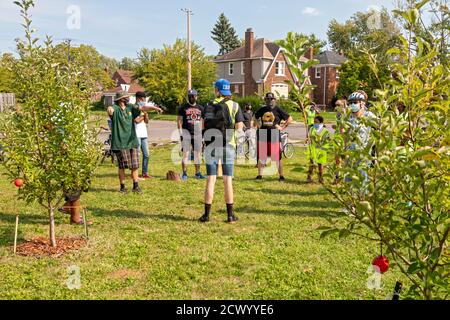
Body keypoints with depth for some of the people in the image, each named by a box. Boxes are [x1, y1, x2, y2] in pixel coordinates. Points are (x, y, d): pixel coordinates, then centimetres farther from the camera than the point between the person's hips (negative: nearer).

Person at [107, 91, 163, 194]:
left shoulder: (130, 107, 10)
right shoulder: (115, 108, -7)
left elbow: (142, 107, 0)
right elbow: (110, 109, -29)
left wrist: (155, 108, -17)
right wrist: (109, 110, -55)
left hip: (133, 141, 5)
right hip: (120, 143, -5)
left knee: (135, 165, 5)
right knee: (122, 166, 1)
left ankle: (136, 187, 15)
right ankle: (122, 187, 16)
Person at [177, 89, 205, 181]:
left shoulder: (200, 108, 11)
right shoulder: (183, 108, -1)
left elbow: (202, 121, 15)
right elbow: (179, 120, -1)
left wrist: (202, 134, 11)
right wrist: (181, 133, -9)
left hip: (197, 133, 4)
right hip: (186, 131, -4)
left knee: (198, 154, 6)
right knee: (186, 154, -6)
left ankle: (198, 173, 15)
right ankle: (184, 174, -1)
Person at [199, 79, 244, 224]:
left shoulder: (209, 106, 4)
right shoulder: (235, 106, 3)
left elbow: (203, 126, -6)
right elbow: (240, 127, -3)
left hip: (211, 146, 0)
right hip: (228, 146, 0)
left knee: (210, 180, 4)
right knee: (228, 181, 5)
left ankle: (207, 214, 6)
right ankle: (230, 215, 7)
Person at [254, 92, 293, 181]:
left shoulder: (278, 110, 0)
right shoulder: (262, 110, 10)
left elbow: (289, 119, 4)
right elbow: (255, 117, 31)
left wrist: (282, 127, -2)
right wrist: (258, 125, 16)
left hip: (275, 137, -3)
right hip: (262, 137, 3)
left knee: (277, 158, 1)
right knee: (261, 157, 8)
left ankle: (281, 176, 12)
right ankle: (260, 175, 18)